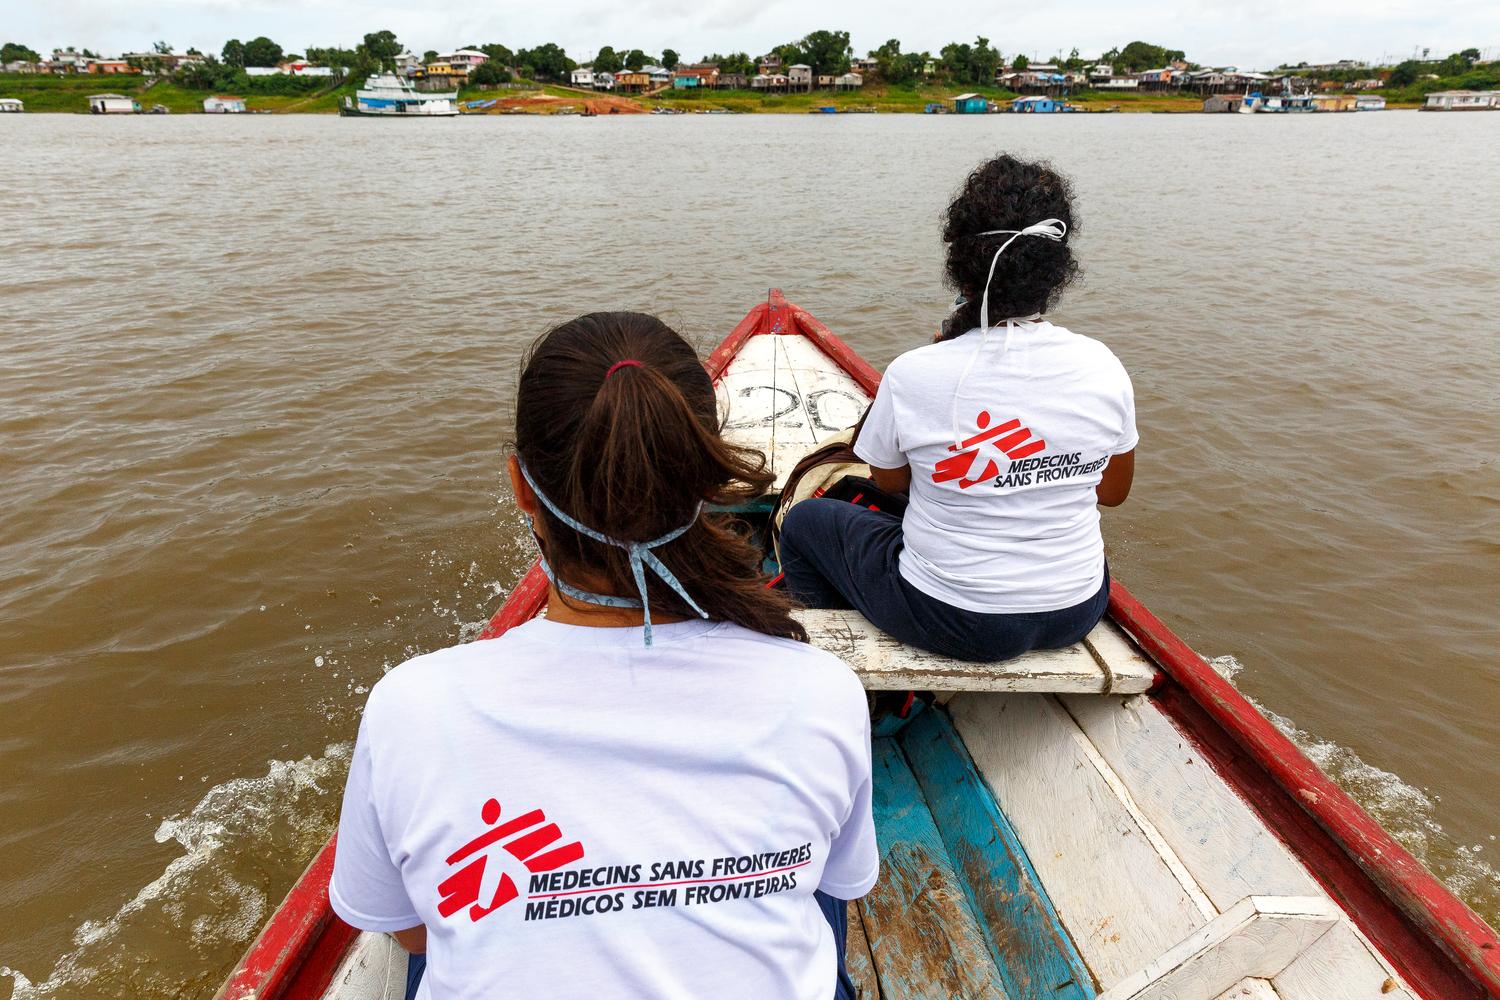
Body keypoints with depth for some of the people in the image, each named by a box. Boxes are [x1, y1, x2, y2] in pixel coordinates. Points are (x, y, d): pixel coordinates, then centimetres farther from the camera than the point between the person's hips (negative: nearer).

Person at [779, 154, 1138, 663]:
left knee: (805, 519, 19)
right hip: (1076, 614, 5)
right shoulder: (1102, 367, -12)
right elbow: (1113, 492, 2)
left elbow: (889, 481, -3)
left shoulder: (913, 373, -22)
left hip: (952, 623, -4)